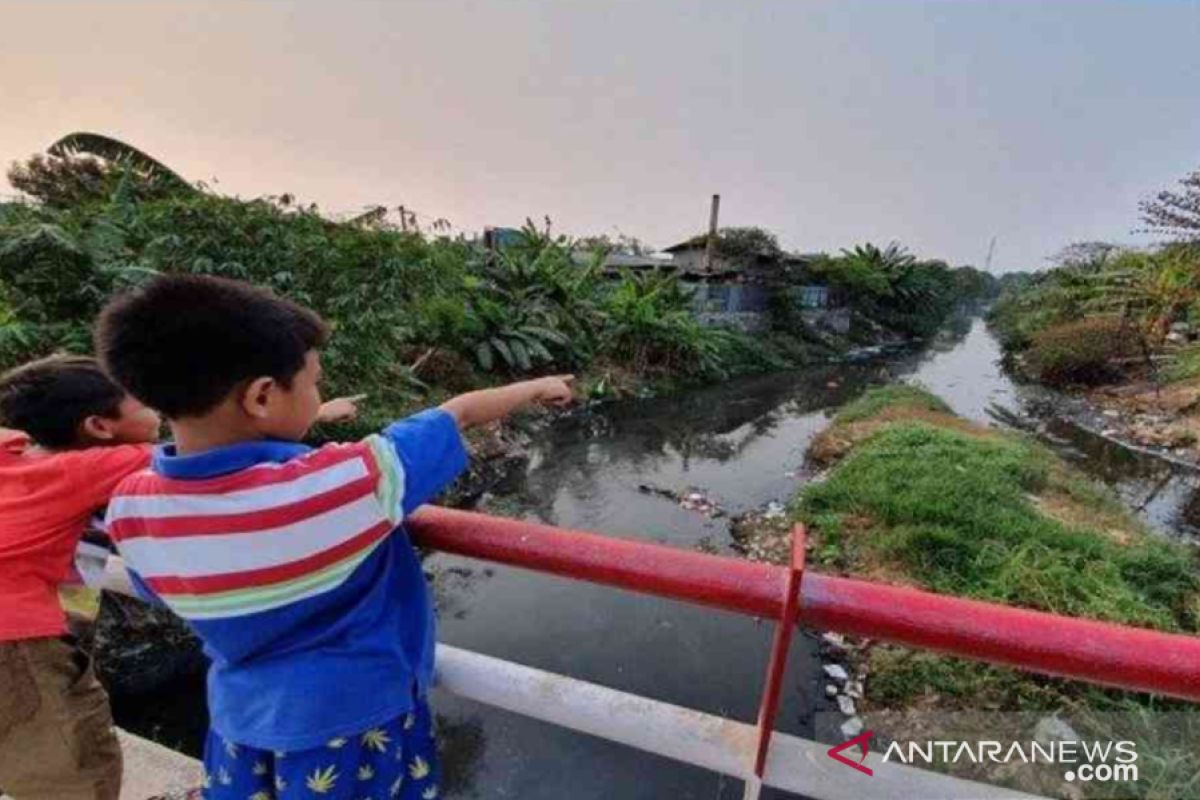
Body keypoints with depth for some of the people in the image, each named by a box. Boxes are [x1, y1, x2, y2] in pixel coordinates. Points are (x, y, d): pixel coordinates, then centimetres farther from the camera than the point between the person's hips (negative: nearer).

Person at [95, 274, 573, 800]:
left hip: (243, 717, 5)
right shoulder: (345, 482, -34)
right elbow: (460, 413, -21)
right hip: (356, 714, -4)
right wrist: (537, 388, -5)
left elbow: (169, 592, 4)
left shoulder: (130, 509, -16)